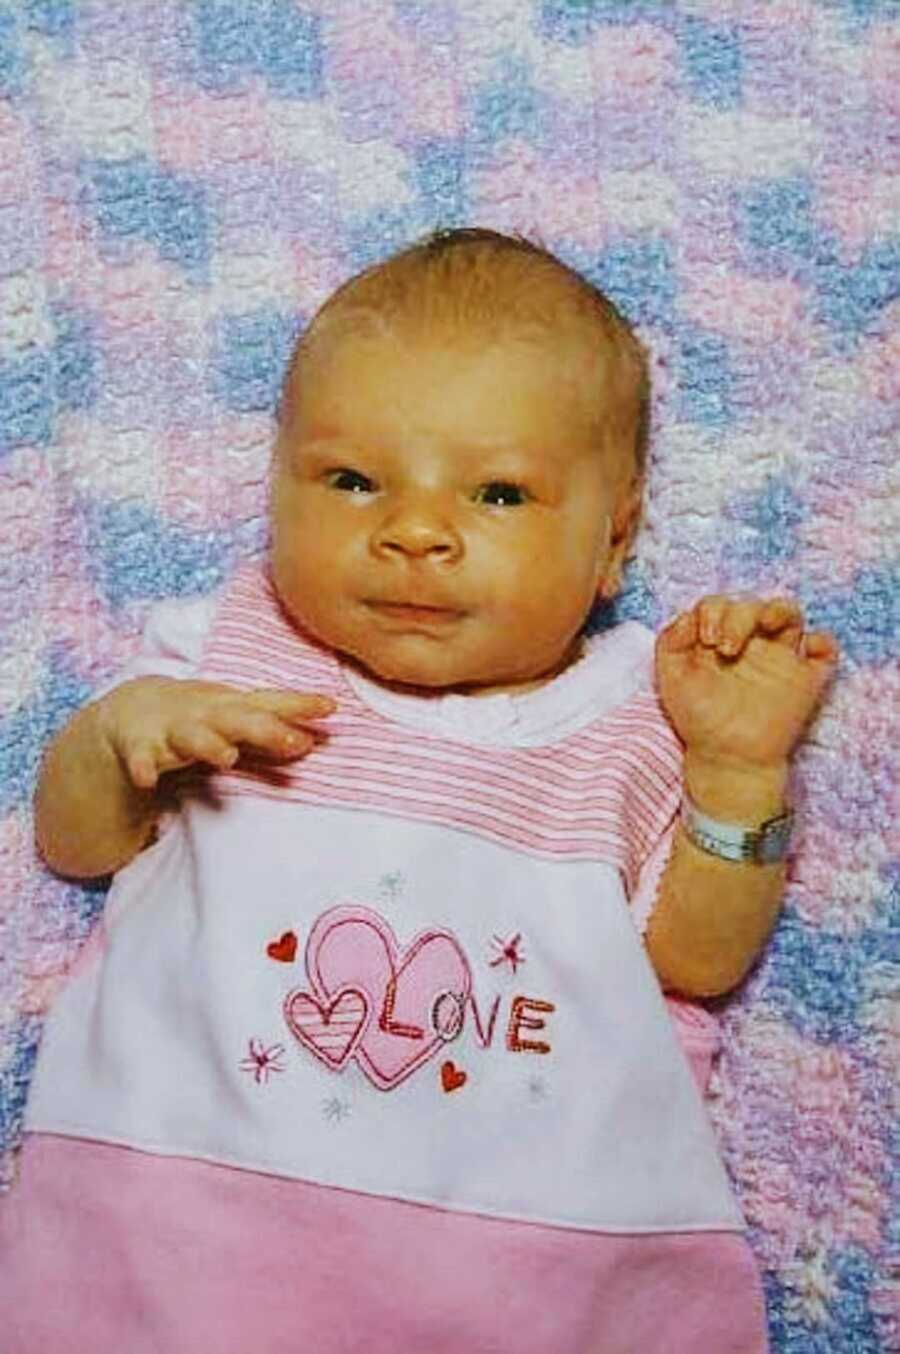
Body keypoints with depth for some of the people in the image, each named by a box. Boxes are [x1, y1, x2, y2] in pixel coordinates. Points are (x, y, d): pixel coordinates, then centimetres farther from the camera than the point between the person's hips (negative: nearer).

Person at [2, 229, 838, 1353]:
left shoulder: (626, 717, 8)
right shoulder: (226, 651, 9)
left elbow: (699, 958, 7)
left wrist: (739, 765, -5)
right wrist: (119, 729, -6)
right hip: (193, 1182, 0)